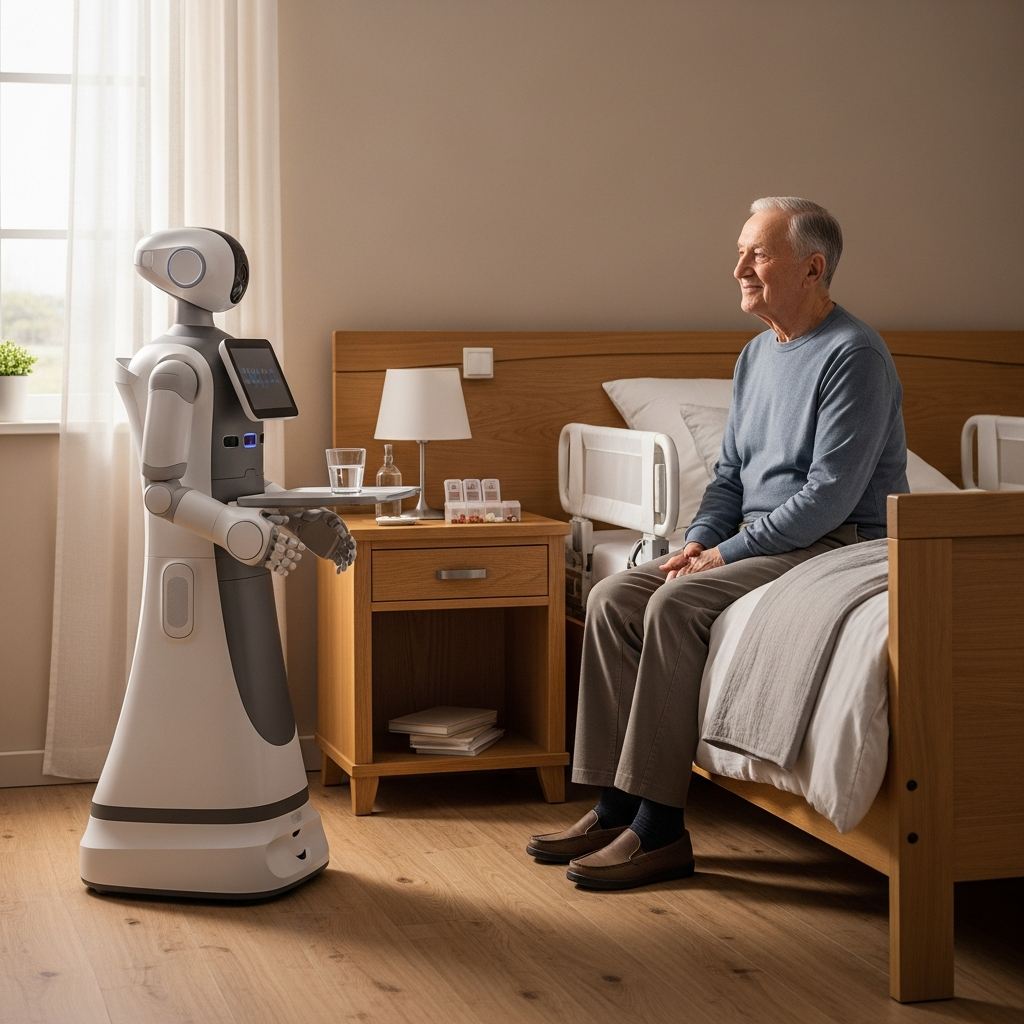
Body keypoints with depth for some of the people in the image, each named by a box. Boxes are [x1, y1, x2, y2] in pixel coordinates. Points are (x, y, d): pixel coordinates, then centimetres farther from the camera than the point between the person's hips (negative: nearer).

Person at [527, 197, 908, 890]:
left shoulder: (853, 355, -14)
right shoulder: (758, 356, 15)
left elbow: (830, 494, -21)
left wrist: (727, 553, -19)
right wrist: (698, 542, 0)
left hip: (836, 546, -9)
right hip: (755, 541, 9)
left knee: (676, 605, -28)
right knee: (614, 598, -8)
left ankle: (661, 830, -24)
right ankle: (615, 806, -8)